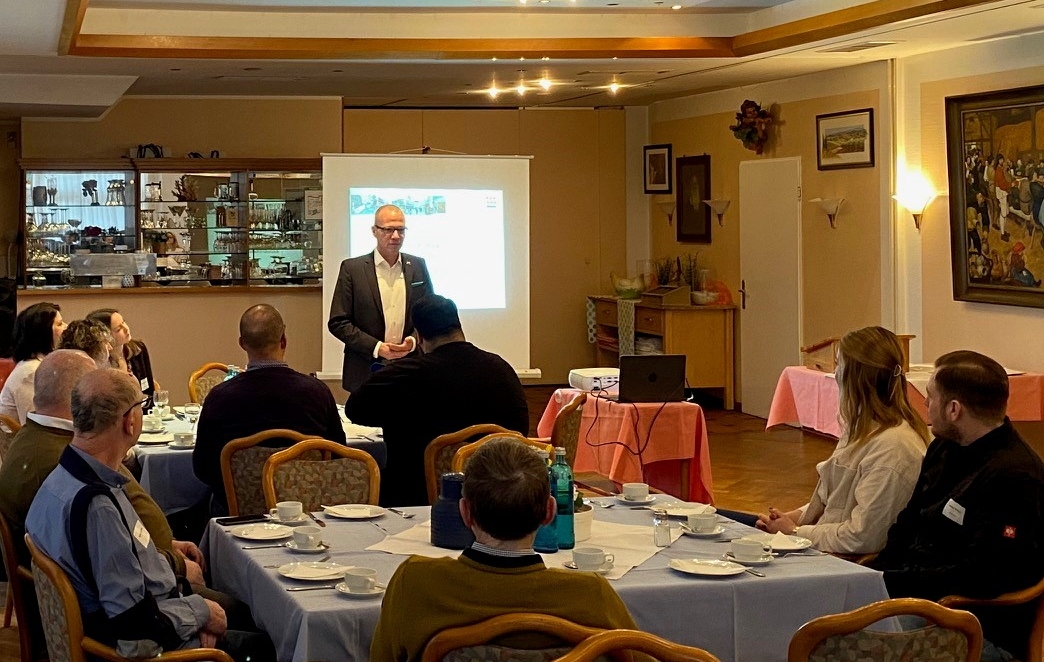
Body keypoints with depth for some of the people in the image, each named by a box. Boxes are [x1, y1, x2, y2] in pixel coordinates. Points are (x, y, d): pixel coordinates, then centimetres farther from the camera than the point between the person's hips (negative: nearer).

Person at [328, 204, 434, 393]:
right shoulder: (352, 268, -1)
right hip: (366, 372, -2)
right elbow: (338, 322, -3)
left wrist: (413, 341, -6)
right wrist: (376, 347, -13)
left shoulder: (418, 266, 8)